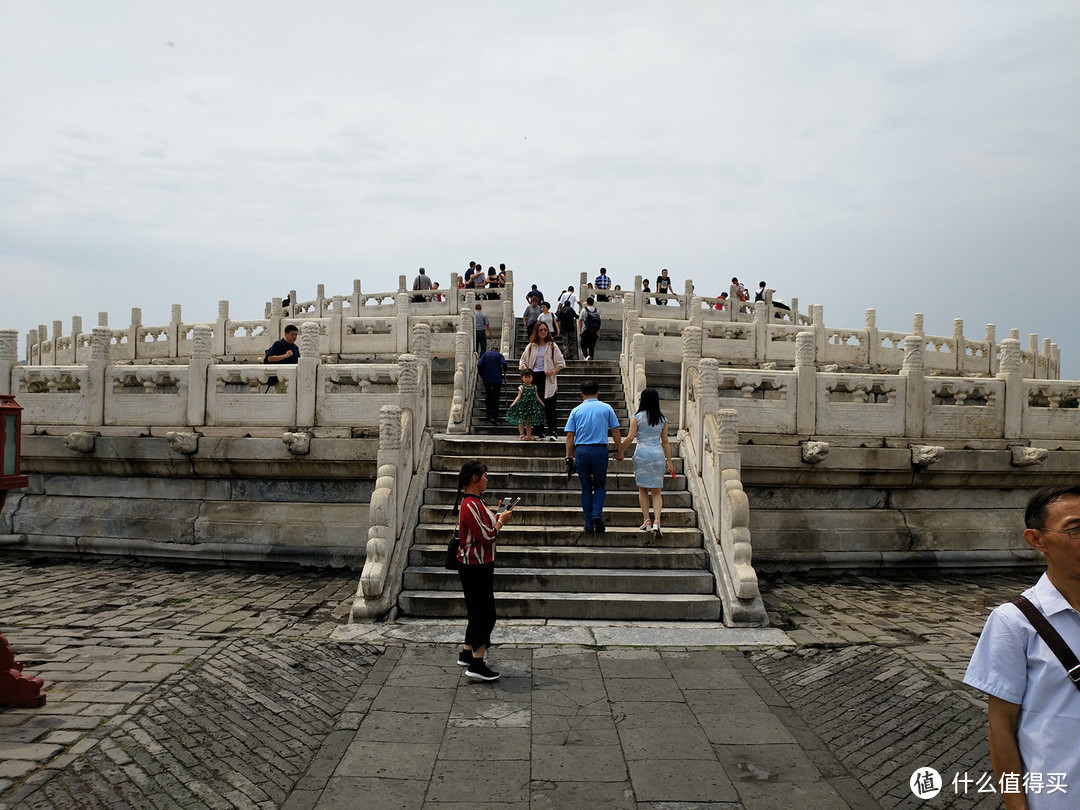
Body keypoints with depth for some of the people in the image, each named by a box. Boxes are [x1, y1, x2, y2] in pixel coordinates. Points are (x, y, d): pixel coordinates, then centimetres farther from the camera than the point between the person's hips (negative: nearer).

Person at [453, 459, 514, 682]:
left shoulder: (474, 502, 11)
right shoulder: (470, 505, -22)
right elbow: (487, 536, -23)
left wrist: (496, 517, 7)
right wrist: (501, 521, -8)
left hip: (480, 565, 11)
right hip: (475, 567, -11)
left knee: (478, 611, 19)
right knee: (485, 613, -4)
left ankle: (466, 654, 31)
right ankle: (476, 666, 1)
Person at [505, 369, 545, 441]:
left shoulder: (534, 387, 9)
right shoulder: (521, 387, -4)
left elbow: (536, 397, 16)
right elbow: (519, 397, -7)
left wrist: (541, 403, 11)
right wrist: (513, 403, -18)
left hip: (531, 406, 4)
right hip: (522, 406, -4)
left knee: (529, 422, 10)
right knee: (521, 421, -2)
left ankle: (529, 435, 16)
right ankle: (522, 435, 5)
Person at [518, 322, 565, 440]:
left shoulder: (552, 346, 8)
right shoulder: (531, 346, 14)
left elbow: (561, 363, 7)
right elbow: (522, 361, 16)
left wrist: (553, 371, -10)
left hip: (547, 378, -2)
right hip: (534, 377, 3)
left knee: (550, 406, -9)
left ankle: (553, 432, -8)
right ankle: (539, 432, 9)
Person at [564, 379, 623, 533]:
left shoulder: (576, 411, 6)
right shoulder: (606, 408, 4)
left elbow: (570, 435, 2)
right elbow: (615, 431, 3)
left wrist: (569, 456, 7)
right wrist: (619, 451, 11)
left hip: (581, 450, 1)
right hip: (600, 450, -1)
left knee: (586, 488, 10)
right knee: (600, 486, 13)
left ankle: (589, 524, 10)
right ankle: (597, 514, -10)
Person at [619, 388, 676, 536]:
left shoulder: (636, 418, -1)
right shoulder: (662, 420, 9)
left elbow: (630, 437, -7)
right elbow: (665, 442, 11)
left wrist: (620, 451, 6)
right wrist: (669, 462, 14)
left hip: (642, 453, -2)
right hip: (658, 453, 2)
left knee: (643, 489, 10)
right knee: (657, 491, 5)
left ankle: (647, 521, 8)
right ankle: (656, 521, -10)